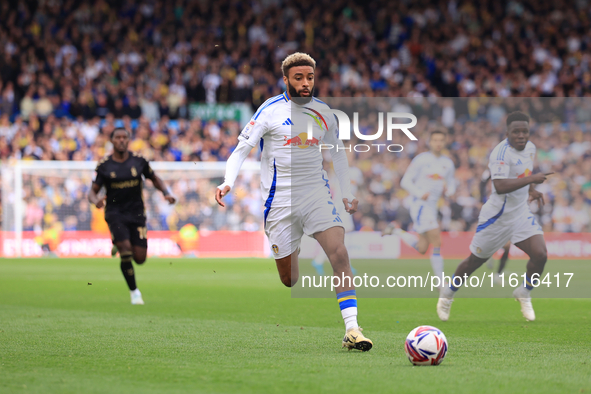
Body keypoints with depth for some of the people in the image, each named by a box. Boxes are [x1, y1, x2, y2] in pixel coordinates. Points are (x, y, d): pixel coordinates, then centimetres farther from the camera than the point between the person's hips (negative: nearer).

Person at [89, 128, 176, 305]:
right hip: (115, 213, -2)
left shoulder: (138, 161, 2)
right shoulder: (104, 166, -2)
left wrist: (166, 193, -2)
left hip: (136, 213, 2)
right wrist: (96, 200, -23)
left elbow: (155, 179, 16)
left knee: (139, 258, -4)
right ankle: (134, 292, -4)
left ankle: (120, 246, 33)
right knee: (126, 252, -20)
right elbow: (93, 191, 0)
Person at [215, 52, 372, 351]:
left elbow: (338, 152, 22)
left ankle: (351, 329, -24)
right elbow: (242, 148, -7)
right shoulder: (270, 110, -5)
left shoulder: (322, 111, 8)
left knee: (339, 254, -20)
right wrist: (227, 183, -23)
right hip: (280, 200, -2)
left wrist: (348, 195, 21)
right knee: (289, 281, 1)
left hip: (317, 193, 2)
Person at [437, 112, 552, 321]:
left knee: (540, 255, -13)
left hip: (522, 213, 6)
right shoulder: (501, 153, -23)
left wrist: (532, 190, 10)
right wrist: (532, 179, -38)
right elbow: (500, 186, -37)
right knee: (475, 261, 7)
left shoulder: (530, 148, 4)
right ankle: (447, 294, 32)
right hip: (498, 216, -6)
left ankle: (524, 293, 14)